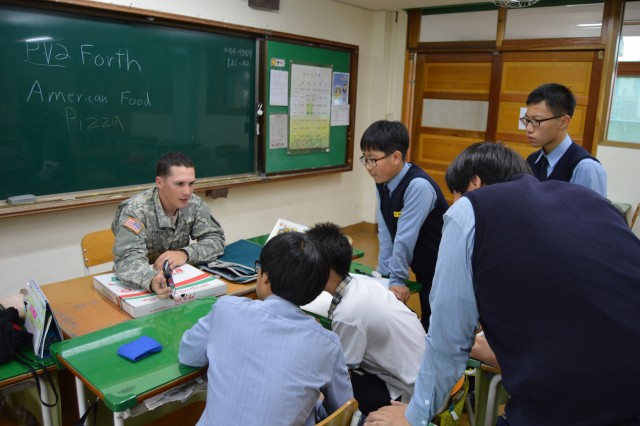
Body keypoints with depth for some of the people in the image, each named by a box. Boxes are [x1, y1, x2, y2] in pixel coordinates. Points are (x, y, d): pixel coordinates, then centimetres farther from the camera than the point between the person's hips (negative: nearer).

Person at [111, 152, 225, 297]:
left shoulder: (194, 204, -8)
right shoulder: (135, 210, -19)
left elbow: (216, 238, -7)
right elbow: (127, 259, -29)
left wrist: (185, 253, -25)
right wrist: (152, 280, -50)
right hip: (141, 286, -2)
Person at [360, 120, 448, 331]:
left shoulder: (419, 186, -29)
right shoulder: (383, 184, -3)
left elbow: (405, 237, -26)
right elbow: (385, 233, -2)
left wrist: (397, 279, -20)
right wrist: (383, 273, -2)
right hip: (423, 269, 7)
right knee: (425, 322, 20)